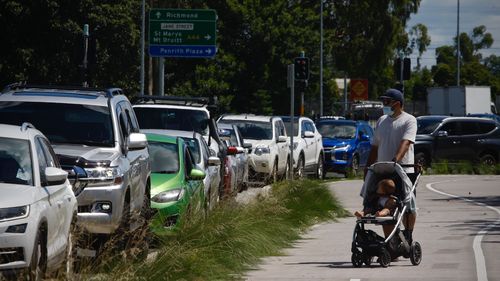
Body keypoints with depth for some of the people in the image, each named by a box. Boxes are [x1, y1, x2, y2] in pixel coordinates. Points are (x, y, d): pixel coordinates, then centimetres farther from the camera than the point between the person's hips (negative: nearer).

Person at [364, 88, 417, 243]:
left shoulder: (409, 120, -3)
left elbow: (406, 142, -19)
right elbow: (375, 146, 21)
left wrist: (396, 160, -33)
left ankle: (408, 238, 12)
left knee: (408, 207, 0)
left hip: (404, 171, -6)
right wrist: (368, 167, 15)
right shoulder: (382, 120, 17)